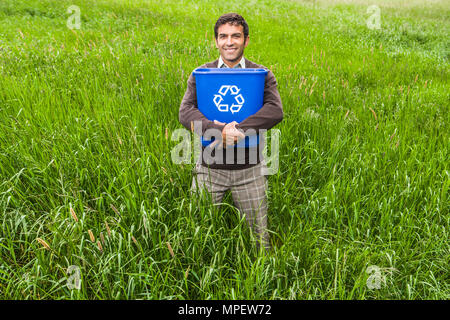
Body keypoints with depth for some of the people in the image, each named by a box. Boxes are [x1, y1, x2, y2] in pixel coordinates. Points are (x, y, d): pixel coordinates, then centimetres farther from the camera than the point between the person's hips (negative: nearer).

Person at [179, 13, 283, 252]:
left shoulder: (262, 75, 3)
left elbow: (275, 111, -14)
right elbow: (185, 112, -11)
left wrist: (237, 129, -27)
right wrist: (218, 130, -28)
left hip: (249, 170, 0)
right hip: (209, 167, 1)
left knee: (260, 234, 10)